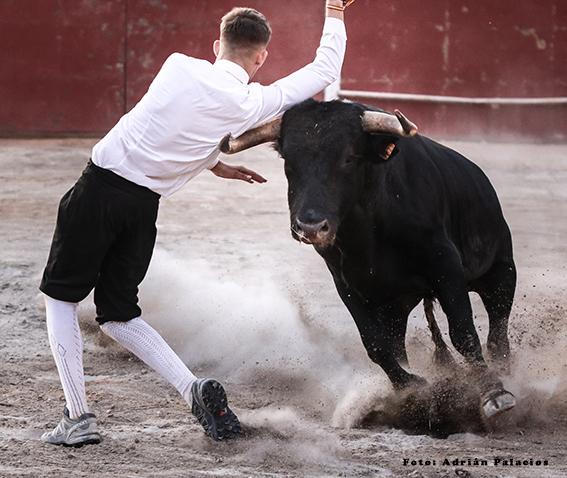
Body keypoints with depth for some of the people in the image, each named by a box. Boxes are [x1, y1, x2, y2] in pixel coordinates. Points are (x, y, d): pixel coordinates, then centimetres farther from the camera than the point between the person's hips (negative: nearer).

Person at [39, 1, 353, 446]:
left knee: (61, 296, 11)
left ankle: (78, 417, 3)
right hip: (143, 206, 2)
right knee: (119, 312, 17)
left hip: (98, 190, -2)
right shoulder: (253, 104, -3)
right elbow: (326, 69, 7)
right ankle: (194, 388, -1)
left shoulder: (179, 68, -5)